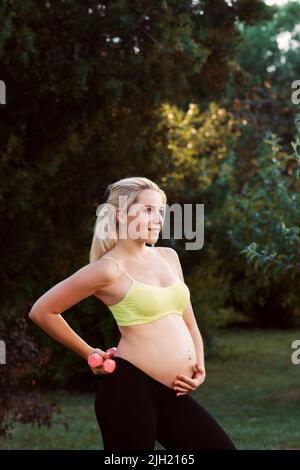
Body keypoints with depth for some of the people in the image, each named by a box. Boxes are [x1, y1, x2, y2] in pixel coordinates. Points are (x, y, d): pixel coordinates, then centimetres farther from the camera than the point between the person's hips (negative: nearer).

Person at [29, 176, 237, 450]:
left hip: (173, 394, 7)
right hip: (130, 387, -7)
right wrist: (90, 355, 3)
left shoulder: (168, 256, 14)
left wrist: (199, 366, 9)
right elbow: (42, 311, -3)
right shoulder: (110, 269, -7)